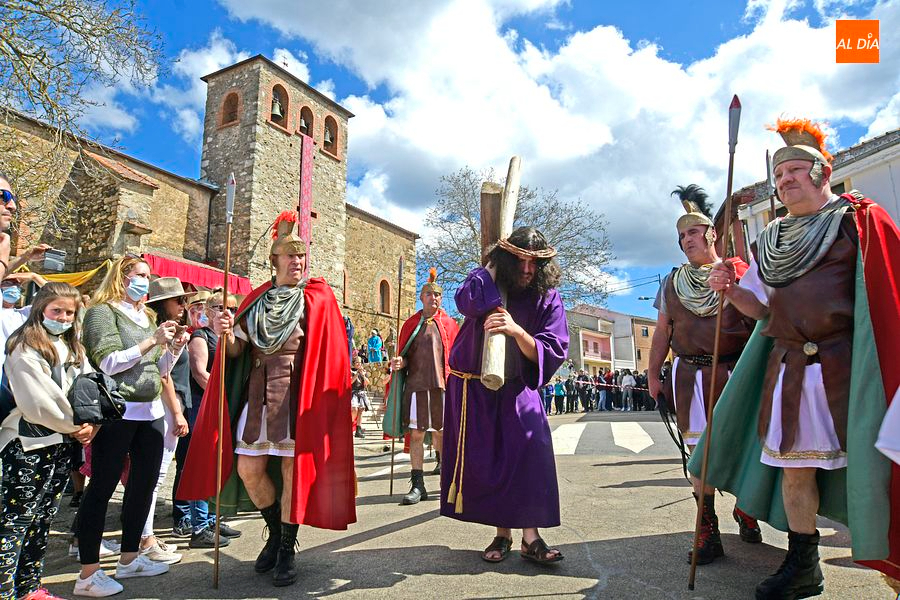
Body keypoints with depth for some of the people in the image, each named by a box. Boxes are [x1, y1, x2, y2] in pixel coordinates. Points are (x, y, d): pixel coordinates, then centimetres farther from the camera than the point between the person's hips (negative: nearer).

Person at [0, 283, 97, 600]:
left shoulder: (73, 348, 13)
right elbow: (38, 400, -16)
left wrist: (90, 424, -8)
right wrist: (74, 427, -7)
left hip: (62, 443, 7)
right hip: (28, 444, -7)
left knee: (43, 519, 13)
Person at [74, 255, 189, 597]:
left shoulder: (147, 316, 17)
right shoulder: (103, 312, -4)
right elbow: (109, 363, -16)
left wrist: (174, 349, 2)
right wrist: (152, 341, -17)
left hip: (150, 411, 8)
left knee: (145, 482, 12)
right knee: (102, 488, -1)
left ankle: (129, 557, 26)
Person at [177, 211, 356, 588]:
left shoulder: (319, 299, -1)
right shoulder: (257, 299, 9)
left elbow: (329, 355, -5)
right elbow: (236, 351, 8)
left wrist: (319, 401, -11)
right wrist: (227, 334, -14)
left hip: (300, 397, -4)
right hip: (259, 394, 4)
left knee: (293, 471, 1)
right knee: (248, 469, 5)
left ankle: (286, 552, 21)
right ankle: (276, 532, 32)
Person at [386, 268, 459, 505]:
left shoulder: (449, 324, 9)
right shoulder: (411, 324, 11)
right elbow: (404, 356, 14)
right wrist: (399, 363, -8)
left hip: (442, 384, 0)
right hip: (416, 384, 1)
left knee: (442, 433, 5)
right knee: (416, 433, -2)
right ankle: (418, 485, 5)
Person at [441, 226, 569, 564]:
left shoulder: (548, 298, -8)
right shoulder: (485, 280, -10)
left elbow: (552, 351, -16)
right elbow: (466, 301, -33)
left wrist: (517, 330, -33)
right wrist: (493, 264, -22)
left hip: (516, 387, 0)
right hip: (473, 387, 0)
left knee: (530, 449, -15)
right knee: (483, 458, 1)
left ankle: (530, 537, -7)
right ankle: (502, 534, 14)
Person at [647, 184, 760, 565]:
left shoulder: (740, 273, 5)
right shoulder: (671, 284, 12)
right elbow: (662, 333, 14)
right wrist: (653, 375, 11)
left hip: (737, 372, -1)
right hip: (691, 374, 1)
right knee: (700, 449, -1)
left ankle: (745, 509, 31)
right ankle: (708, 530, 6)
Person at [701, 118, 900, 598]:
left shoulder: (857, 220, 3)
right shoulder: (771, 240, 17)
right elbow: (760, 306, 18)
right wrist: (730, 290, -2)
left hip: (848, 363, -4)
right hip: (790, 369, 5)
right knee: (795, 466, 7)